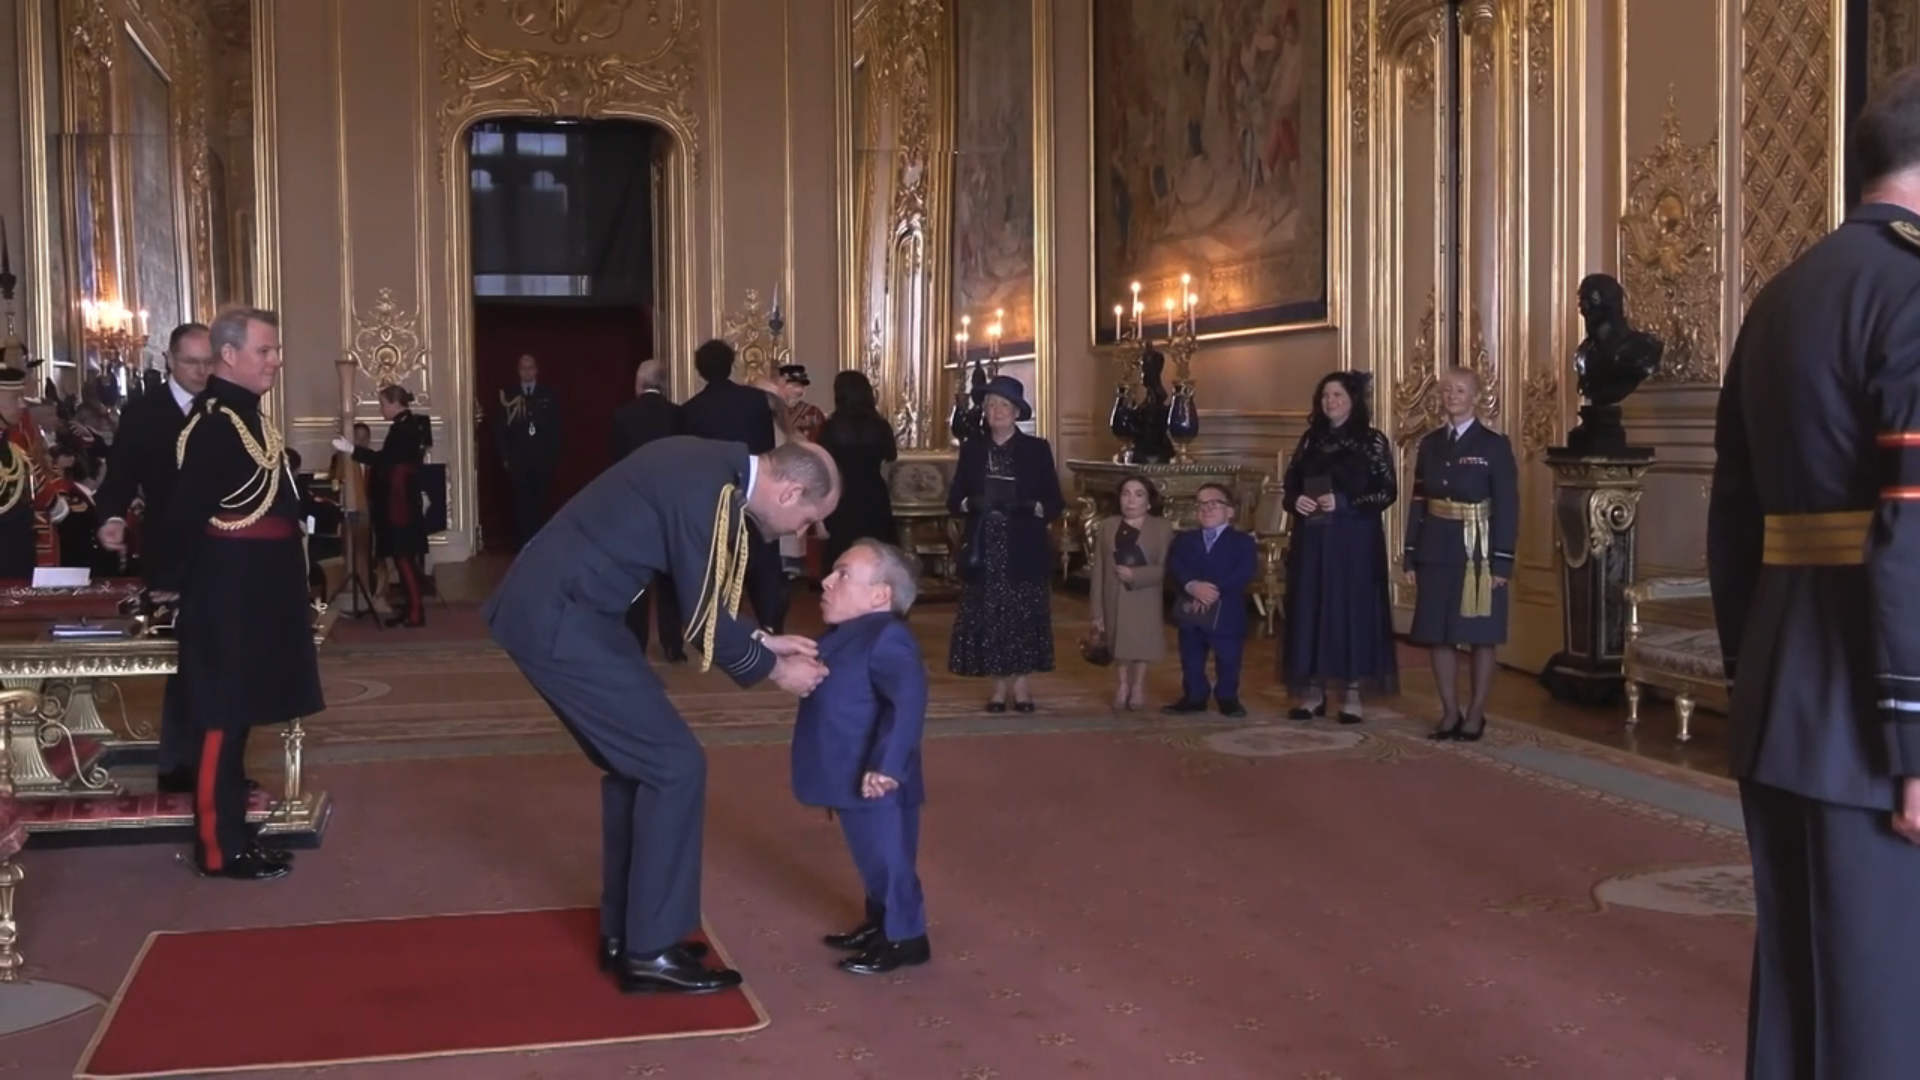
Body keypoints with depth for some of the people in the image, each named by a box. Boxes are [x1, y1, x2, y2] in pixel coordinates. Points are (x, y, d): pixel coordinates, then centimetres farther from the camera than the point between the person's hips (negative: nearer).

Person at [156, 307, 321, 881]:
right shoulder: (213, 419, -18)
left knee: (236, 715, 14)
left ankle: (230, 833, 23)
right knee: (224, 717, -3)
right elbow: (186, 509, -21)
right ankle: (219, 848, 4)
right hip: (229, 592, -10)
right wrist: (171, 582, -17)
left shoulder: (244, 414, 13)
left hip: (254, 590, 10)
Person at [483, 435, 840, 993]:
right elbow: (703, 621, -14)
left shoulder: (714, 466, 9)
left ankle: (623, 932, 27)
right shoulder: (713, 490, -20)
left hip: (555, 603, 10)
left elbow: (701, 598, 19)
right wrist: (773, 668, 0)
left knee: (635, 760, 17)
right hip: (559, 619, -10)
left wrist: (763, 640, 17)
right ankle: (649, 950, 5)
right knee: (673, 764, -5)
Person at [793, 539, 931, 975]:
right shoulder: (845, 636, 11)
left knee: (887, 858, 2)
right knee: (871, 857, 22)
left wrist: (886, 766, -34)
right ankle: (880, 924, 37)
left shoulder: (887, 639, -21)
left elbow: (909, 701, -31)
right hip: (851, 781, 10)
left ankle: (905, 937, 15)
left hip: (876, 785, -10)